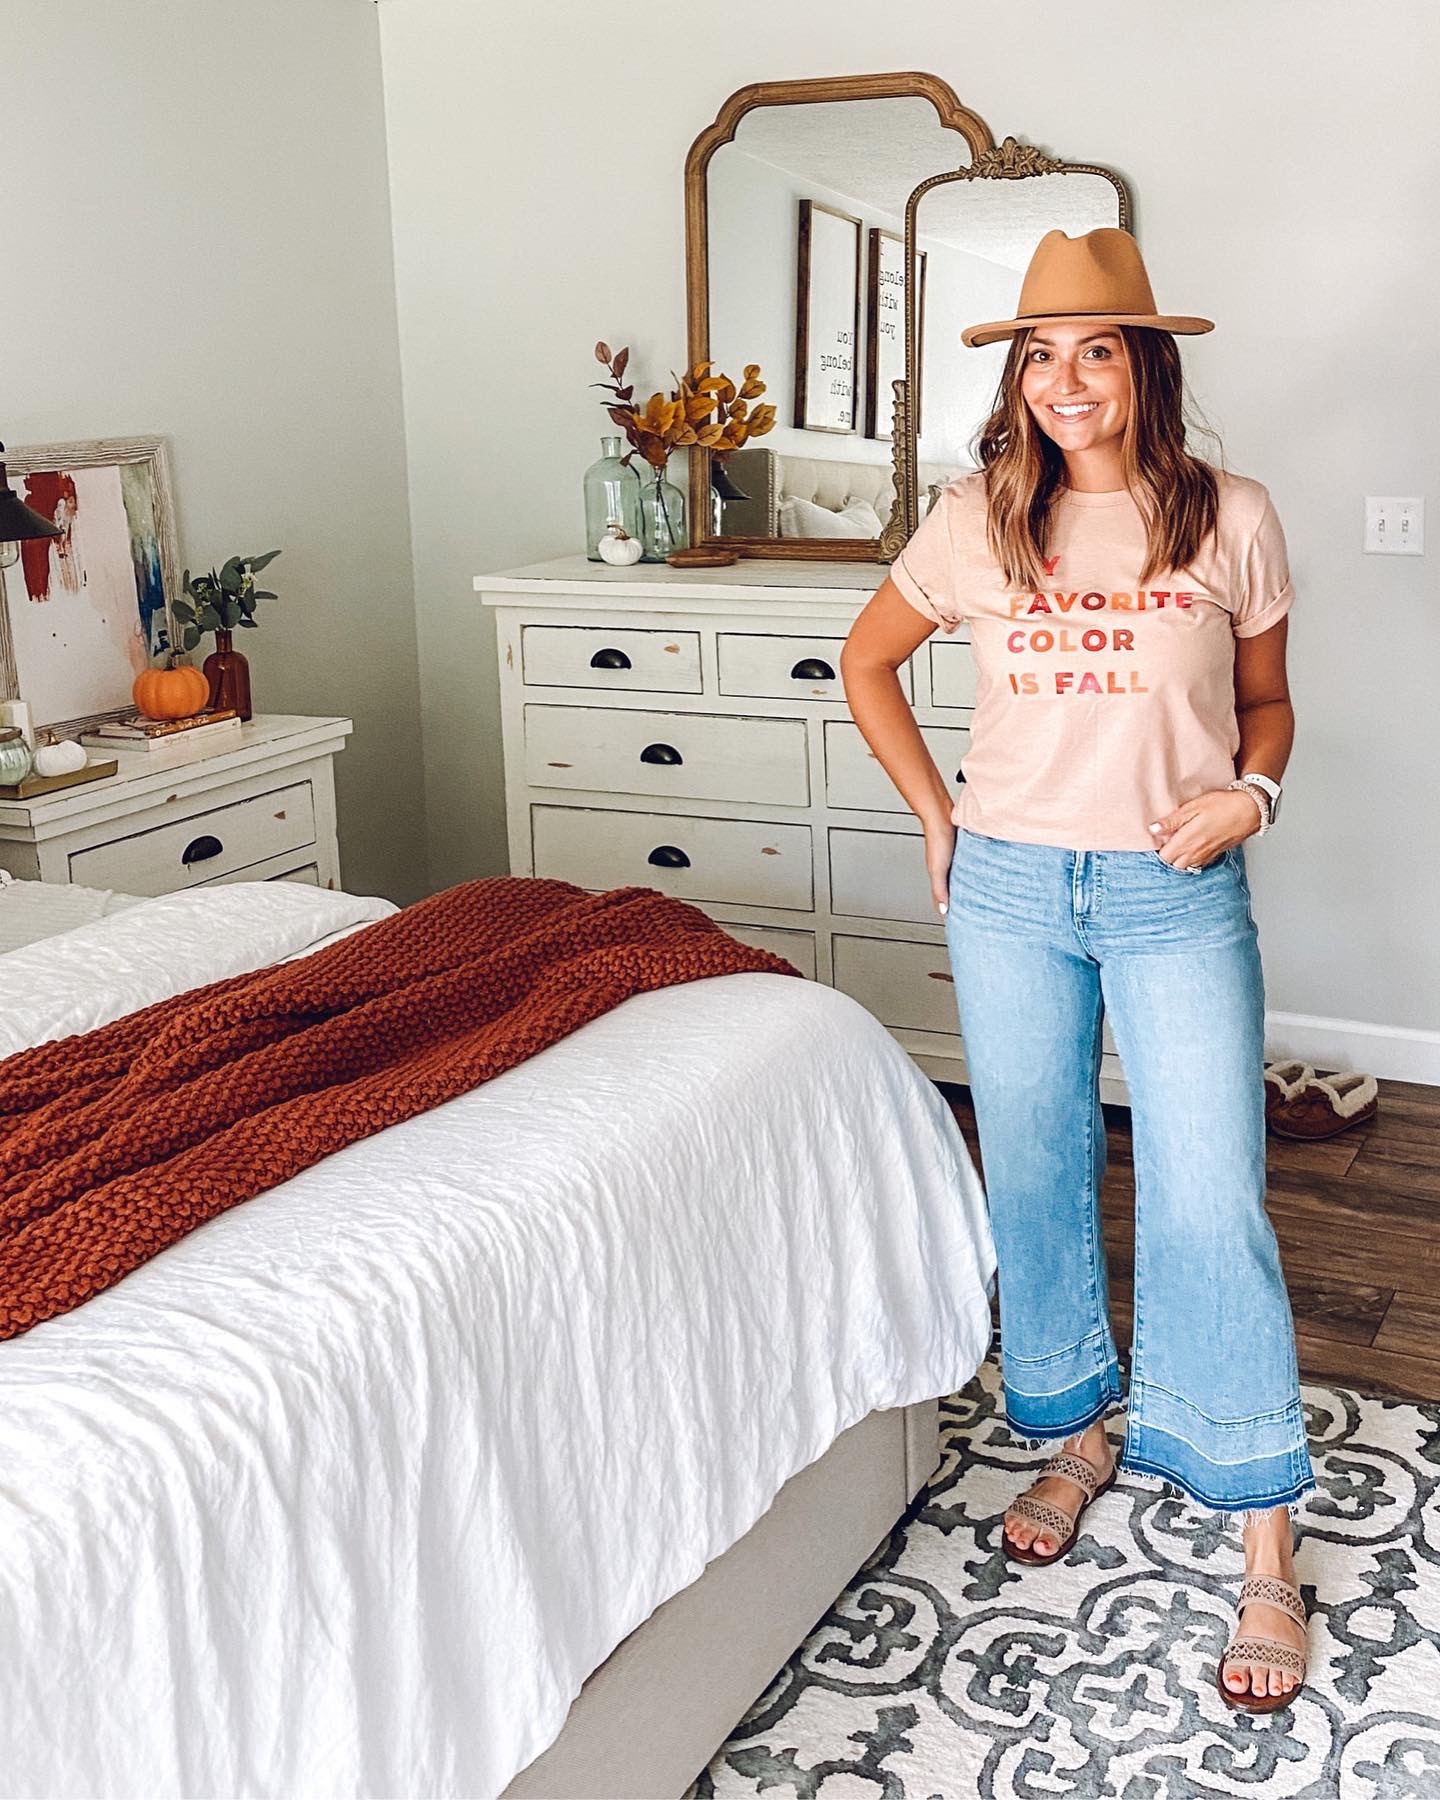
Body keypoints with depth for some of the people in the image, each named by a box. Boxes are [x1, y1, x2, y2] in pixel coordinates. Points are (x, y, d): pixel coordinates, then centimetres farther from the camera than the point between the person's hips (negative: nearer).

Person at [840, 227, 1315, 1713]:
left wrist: (1251, 789, -10)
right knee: (1035, 1183, 13)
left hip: (1179, 896, -2)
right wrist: (937, 817, 7)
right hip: (1010, 890, 2)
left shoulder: (1231, 519, -2)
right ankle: (1076, 1438, 35)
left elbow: (1266, 699, 10)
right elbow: (865, 661, 13)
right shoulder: (979, 519, 1)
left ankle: (1266, 1547, 7)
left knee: (1209, 1204, -5)